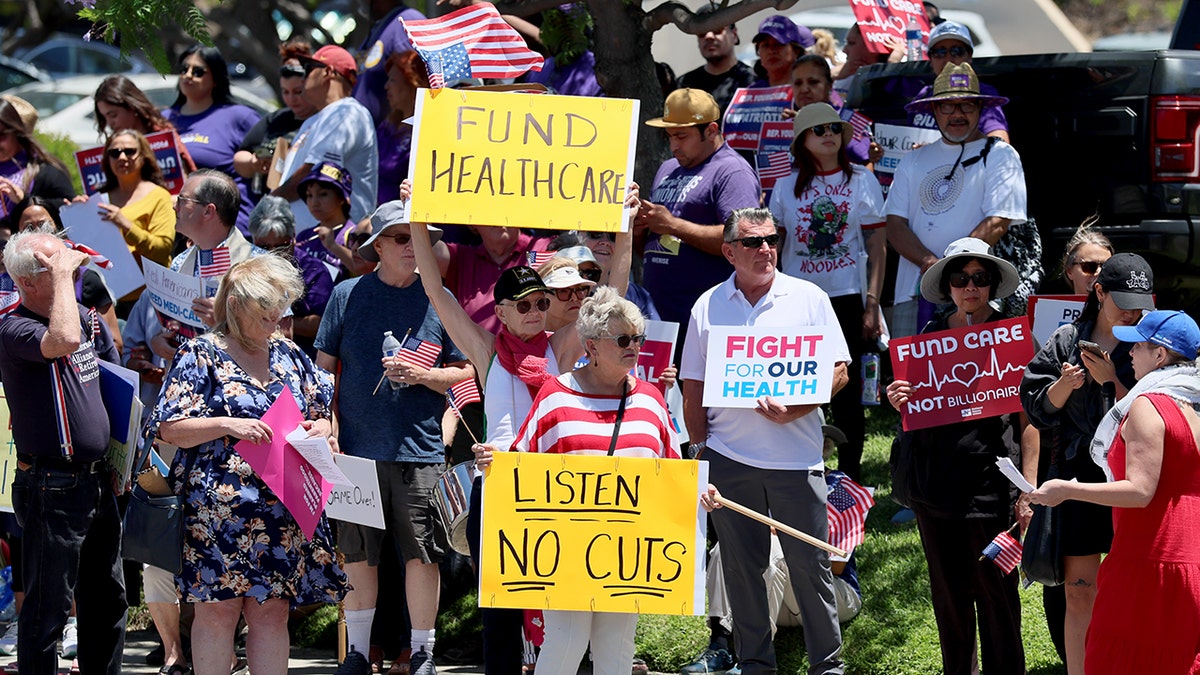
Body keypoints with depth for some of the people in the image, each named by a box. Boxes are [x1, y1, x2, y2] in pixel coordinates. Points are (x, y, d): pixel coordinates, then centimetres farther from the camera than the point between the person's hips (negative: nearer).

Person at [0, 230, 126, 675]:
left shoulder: (87, 318, 11)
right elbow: (64, 340, -36)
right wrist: (61, 274, -24)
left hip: (97, 482, 8)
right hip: (52, 487, -8)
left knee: (108, 599, 16)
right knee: (48, 607, -3)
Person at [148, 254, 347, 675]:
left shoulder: (288, 355, 14)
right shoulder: (200, 356, -2)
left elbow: (324, 414, 22)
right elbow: (170, 429, -7)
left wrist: (319, 428, -2)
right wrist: (227, 426, -19)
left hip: (281, 510, 5)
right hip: (217, 509, -5)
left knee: (272, 609, 5)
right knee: (218, 608, -2)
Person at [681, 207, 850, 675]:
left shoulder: (808, 298, 4)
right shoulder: (708, 307, 8)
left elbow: (838, 372, 1)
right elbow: (694, 388, 12)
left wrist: (796, 408, -14)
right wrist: (699, 447, 4)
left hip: (795, 456, -2)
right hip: (728, 457, 2)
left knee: (810, 562, -1)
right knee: (741, 565, 7)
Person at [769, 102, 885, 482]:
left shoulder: (861, 181, 3)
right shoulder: (787, 186, 8)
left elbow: (877, 247, 1)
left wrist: (872, 305, -6)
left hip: (846, 298, -2)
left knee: (846, 392, 1)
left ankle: (850, 476, 9)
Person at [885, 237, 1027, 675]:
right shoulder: (929, 337, 9)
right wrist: (898, 401, -7)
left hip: (991, 486, -4)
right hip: (936, 484, 4)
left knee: (996, 593, -1)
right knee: (948, 594, 12)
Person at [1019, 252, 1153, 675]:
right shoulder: (1067, 342, 8)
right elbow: (1039, 408, 8)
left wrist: (1112, 379, -14)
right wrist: (1064, 385, -10)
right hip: (1079, 475, 2)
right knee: (1079, 593, 6)